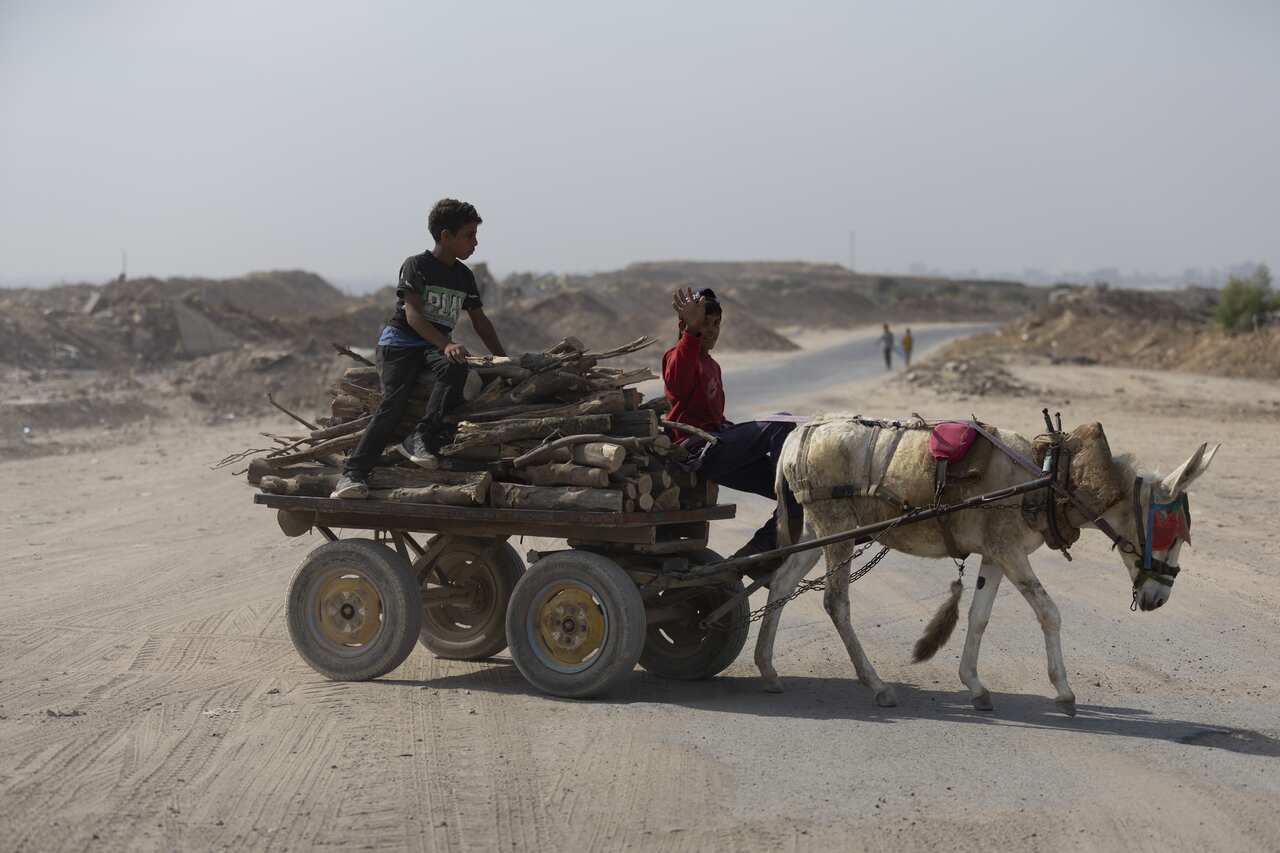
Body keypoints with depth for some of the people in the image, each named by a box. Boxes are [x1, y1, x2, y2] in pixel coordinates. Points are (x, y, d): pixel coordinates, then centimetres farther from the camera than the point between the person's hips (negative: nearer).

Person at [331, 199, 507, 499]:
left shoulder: (464, 277, 15)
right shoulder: (417, 266, -4)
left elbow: (480, 321, 23)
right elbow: (413, 315, -15)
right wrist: (446, 344, -29)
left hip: (437, 347, 5)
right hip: (400, 341, -5)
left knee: (455, 368, -31)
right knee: (394, 400, -26)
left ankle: (421, 439, -34)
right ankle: (353, 473, -33)